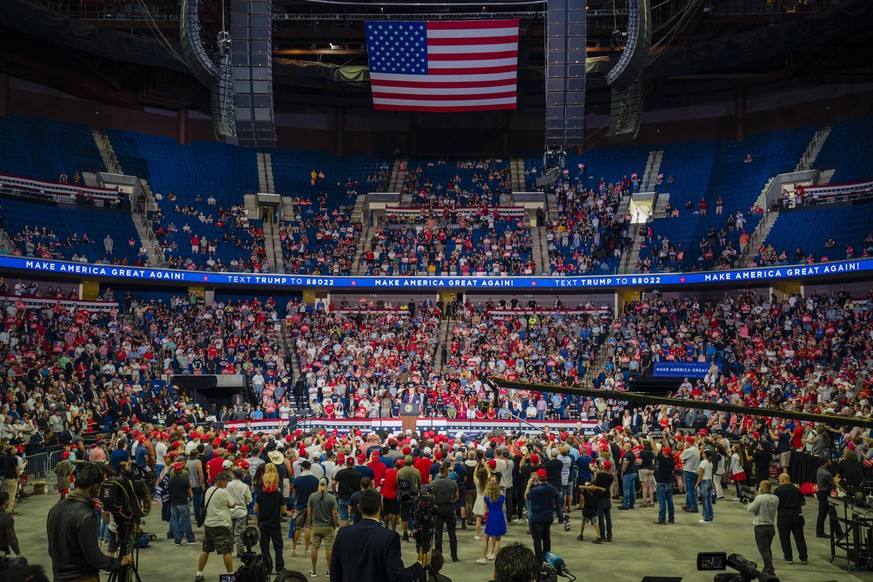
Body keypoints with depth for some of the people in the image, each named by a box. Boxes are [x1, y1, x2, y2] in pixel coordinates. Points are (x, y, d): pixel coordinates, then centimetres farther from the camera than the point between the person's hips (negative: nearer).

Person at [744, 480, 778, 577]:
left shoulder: (760, 498, -19)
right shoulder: (775, 499, 0)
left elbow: (751, 509, -13)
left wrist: (747, 504, 7)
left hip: (761, 527, -7)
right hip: (771, 526, 7)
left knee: (764, 550, 0)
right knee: (767, 549, 21)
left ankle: (769, 571, 0)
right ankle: (768, 569, 28)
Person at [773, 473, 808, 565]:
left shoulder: (778, 490, -7)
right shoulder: (797, 489, 6)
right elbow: (804, 502, 16)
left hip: (783, 517, -4)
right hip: (797, 516, 4)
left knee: (785, 538, 8)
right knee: (799, 537, 11)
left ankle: (788, 558, 11)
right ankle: (803, 558, 15)